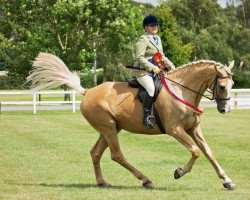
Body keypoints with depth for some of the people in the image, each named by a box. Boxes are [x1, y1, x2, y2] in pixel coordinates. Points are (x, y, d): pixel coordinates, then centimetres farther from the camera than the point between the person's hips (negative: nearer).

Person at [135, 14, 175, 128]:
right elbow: (139, 57, -16)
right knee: (151, 88, -33)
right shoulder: (143, 39, -7)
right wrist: (152, 68, -22)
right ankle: (146, 117, -29)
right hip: (145, 72, -9)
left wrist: (169, 64, 11)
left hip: (157, 71, 9)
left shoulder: (157, 38, 21)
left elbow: (161, 56, 29)